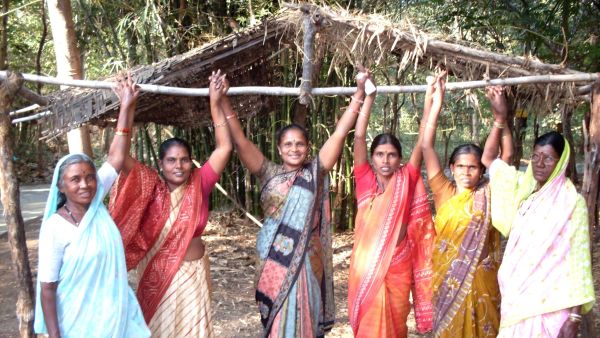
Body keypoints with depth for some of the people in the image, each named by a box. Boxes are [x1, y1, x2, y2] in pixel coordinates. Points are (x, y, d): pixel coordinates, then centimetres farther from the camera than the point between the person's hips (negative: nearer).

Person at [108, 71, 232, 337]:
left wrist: (215, 104, -14)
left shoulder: (200, 184, -6)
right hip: (157, 274, -1)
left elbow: (224, 147, -10)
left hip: (193, 273, 1)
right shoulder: (151, 187, -10)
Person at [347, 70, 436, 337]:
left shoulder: (407, 180, 0)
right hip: (366, 264, 0)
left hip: (398, 265, 0)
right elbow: (359, 136, -5)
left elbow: (423, 142, -5)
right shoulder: (365, 179, 0)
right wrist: (368, 96, -6)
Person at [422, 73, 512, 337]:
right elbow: (427, 147, -6)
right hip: (448, 277, 0)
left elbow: (506, 153, -5)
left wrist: (500, 115, -16)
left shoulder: (488, 194, 0)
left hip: (480, 278, 0)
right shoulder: (444, 192, -1)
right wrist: (436, 102, -10)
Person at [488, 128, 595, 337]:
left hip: (550, 304, -5)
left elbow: (579, 258, -11)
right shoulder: (525, 191, 5)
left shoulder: (572, 202, -10)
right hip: (517, 298, 5)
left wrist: (575, 316, -14)